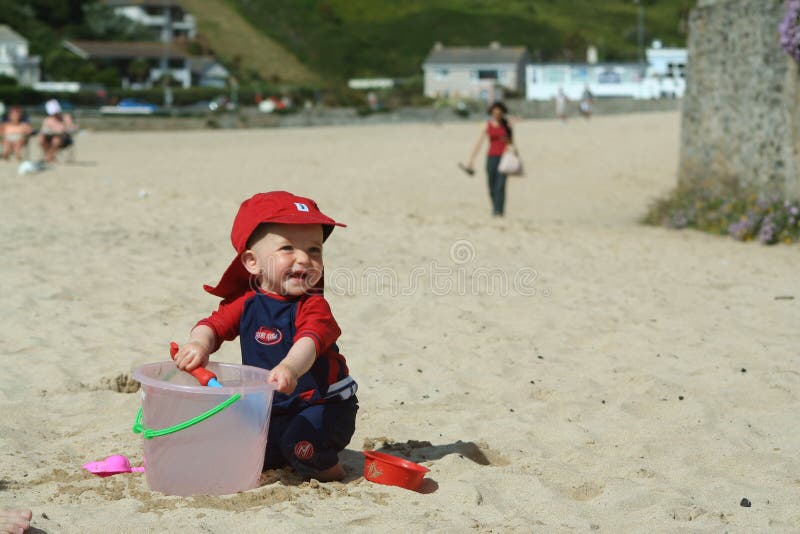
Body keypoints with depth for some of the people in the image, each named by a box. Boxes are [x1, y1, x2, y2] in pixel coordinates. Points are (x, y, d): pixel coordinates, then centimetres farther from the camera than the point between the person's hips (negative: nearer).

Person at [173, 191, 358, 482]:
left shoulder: (313, 306, -18)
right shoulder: (246, 303, -1)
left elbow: (310, 340, -36)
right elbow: (214, 324, -9)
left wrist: (290, 367, -59)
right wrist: (198, 344, -34)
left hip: (325, 405, -6)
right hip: (272, 411, 6)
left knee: (301, 441, -29)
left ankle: (326, 467, 4)